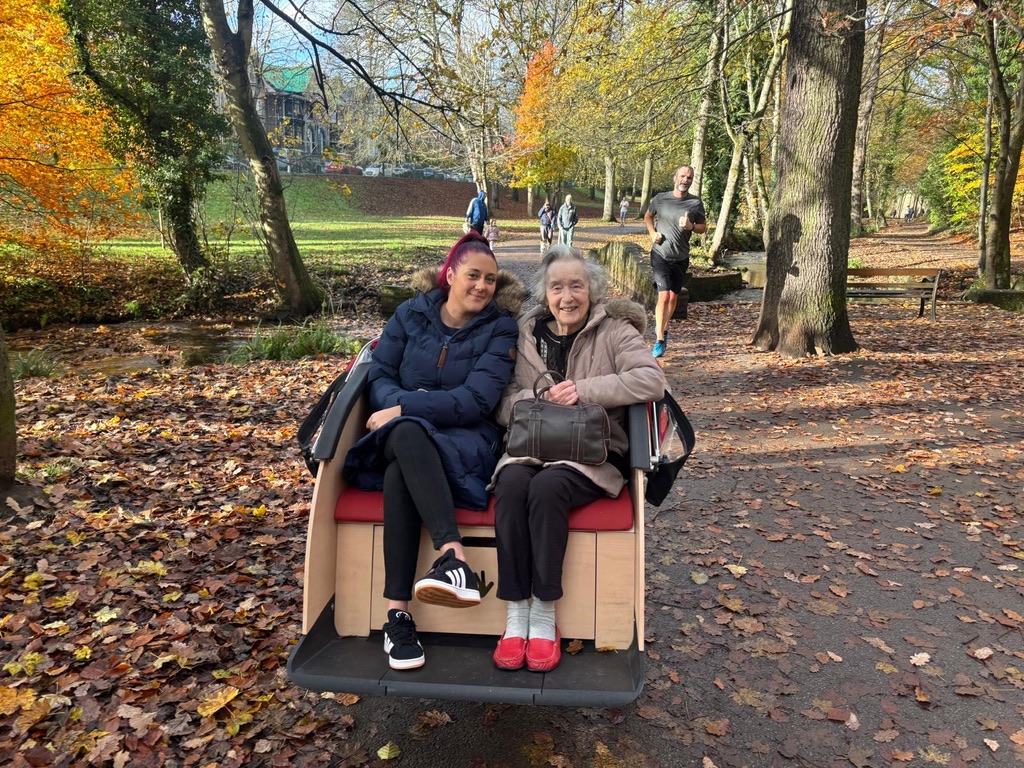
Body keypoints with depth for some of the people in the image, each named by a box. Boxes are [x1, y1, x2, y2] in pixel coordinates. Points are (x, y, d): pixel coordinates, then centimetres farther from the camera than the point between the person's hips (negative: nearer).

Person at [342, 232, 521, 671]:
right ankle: (454, 557, -46)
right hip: (403, 436, 2)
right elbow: (380, 376, 5)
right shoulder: (411, 314, 9)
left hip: (465, 442, -2)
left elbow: (476, 401, -10)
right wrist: (412, 408, -16)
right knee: (407, 434, -37)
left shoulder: (500, 329, 1)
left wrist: (404, 407, -15)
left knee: (400, 472, -36)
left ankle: (397, 613, -38)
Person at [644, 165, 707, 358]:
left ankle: (663, 329, 36)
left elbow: (704, 227, 5)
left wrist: (691, 227, -16)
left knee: (673, 297, 11)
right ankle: (659, 340, -7)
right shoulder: (660, 199, -4)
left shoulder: (696, 203, -3)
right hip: (660, 255, -2)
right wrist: (652, 233, -4)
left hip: (681, 258, 2)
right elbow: (648, 216, 14)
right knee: (664, 296, -13)